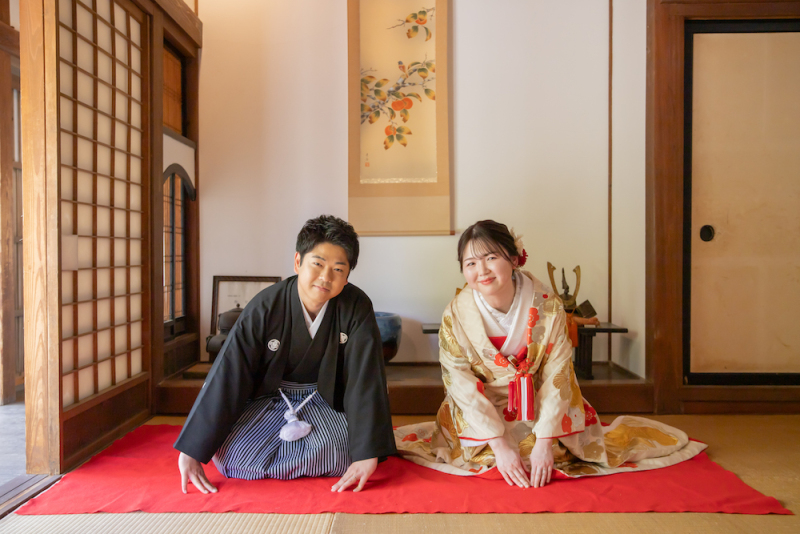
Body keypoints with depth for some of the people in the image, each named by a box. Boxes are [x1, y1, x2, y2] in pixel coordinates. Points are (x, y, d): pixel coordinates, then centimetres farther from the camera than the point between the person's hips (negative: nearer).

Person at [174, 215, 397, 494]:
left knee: (340, 453, -27)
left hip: (324, 401, 0)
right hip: (268, 397, 0)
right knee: (230, 454, -22)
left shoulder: (357, 308, -20)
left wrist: (368, 453, -28)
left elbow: (366, 380, -22)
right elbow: (226, 378, -19)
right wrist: (191, 451, -21)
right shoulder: (265, 307, -20)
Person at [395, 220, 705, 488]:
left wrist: (544, 442, -21)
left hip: (541, 411, 1)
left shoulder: (548, 306, -17)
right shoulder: (456, 315, -17)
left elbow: (556, 376, -14)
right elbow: (462, 385, -15)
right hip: (480, 415, 0)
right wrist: (499, 445, -20)